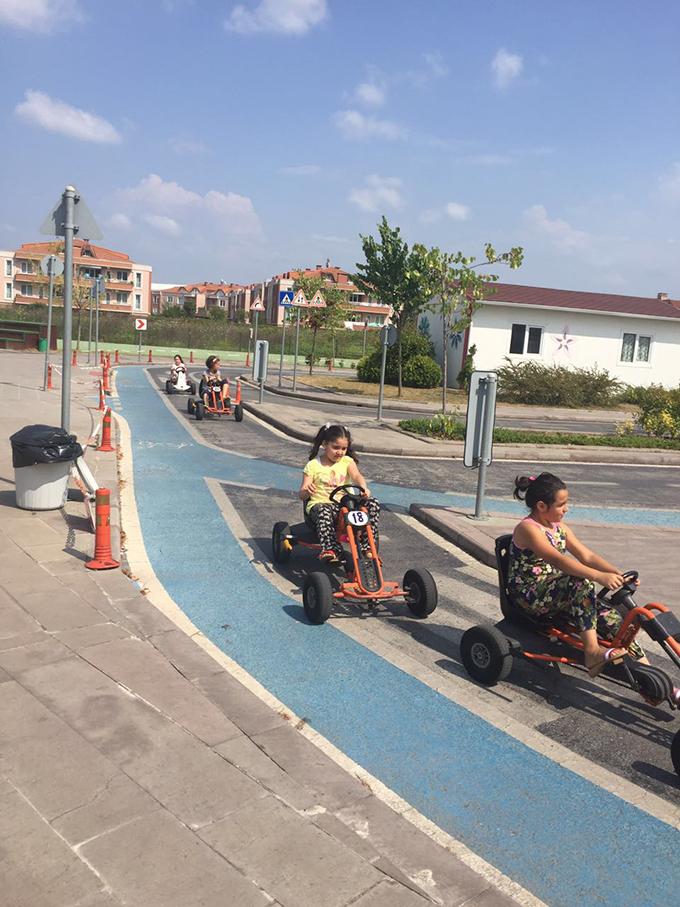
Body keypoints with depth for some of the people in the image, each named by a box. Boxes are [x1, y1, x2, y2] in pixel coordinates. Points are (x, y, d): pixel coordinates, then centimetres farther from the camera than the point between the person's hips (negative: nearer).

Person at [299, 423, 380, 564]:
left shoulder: (347, 461, 10)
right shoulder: (313, 465, 2)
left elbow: (356, 476, -11)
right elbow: (302, 495, -2)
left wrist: (364, 488, -35)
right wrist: (306, 490, -29)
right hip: (321, 503, -3)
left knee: (373, 504, -21)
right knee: (323, 512, -40)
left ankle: (368, 546, -20)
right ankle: (331, 549, -40)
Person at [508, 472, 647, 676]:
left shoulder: (559, 527, 11)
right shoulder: (527, 529, -18)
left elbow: (587, 556, 5)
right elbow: (558, 560, -32)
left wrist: (618, 574, -11)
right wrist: (600, 577, -41)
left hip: (556, 594, 8)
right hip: (529, 598, -8)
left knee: (607, 614, -12)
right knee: (581, 582, -31)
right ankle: (592, 651, -30)